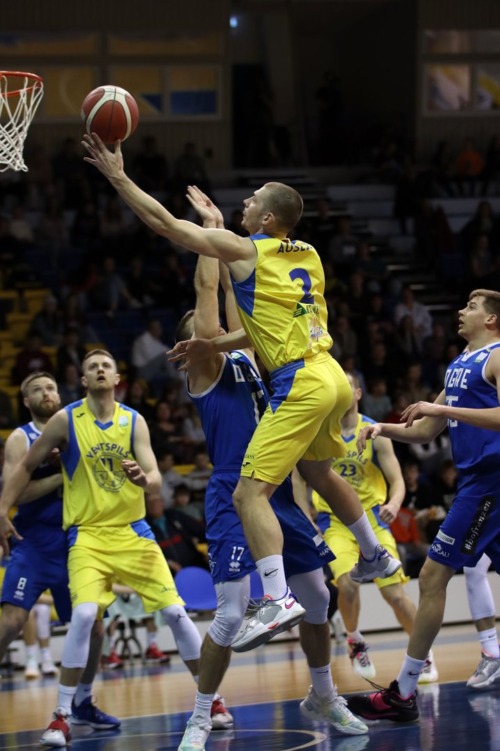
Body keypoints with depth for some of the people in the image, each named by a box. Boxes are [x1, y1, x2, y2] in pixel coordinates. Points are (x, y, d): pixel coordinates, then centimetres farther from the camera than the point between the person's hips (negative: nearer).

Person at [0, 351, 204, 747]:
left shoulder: (134, 421, 0)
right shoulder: (66, 420, -4)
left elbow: (155, 479, -9)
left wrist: (143, 478, -33)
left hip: (133, 531, 2)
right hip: (88, 534, -2)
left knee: (175, 611, -2)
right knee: (84, 614, -23)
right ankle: (62, 716, -14)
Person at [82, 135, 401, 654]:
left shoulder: (242, 249, -5)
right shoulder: (308, 257, 15)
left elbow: (165, 223, -4)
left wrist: (118, 177, 3)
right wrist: (214, 345, 28)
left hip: (300, 387, -8)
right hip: (331, 377, 8)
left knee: (250, 493, -11)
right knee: (318, 472, 33)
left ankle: (278, 597, -26)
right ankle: (376, 557, 48)